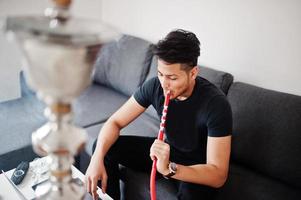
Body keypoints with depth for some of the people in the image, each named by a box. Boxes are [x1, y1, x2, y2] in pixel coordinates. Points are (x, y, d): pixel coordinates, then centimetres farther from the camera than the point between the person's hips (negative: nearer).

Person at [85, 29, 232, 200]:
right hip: (167, 151, 5)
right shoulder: (155, 86, -17)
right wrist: (97, 159, -29)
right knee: (104, 147, -8)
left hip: (198, 168, -4)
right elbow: (115, 122, -11)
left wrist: (169, 169, -48)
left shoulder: (216, 104, -31)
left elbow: (218, 175, -32)